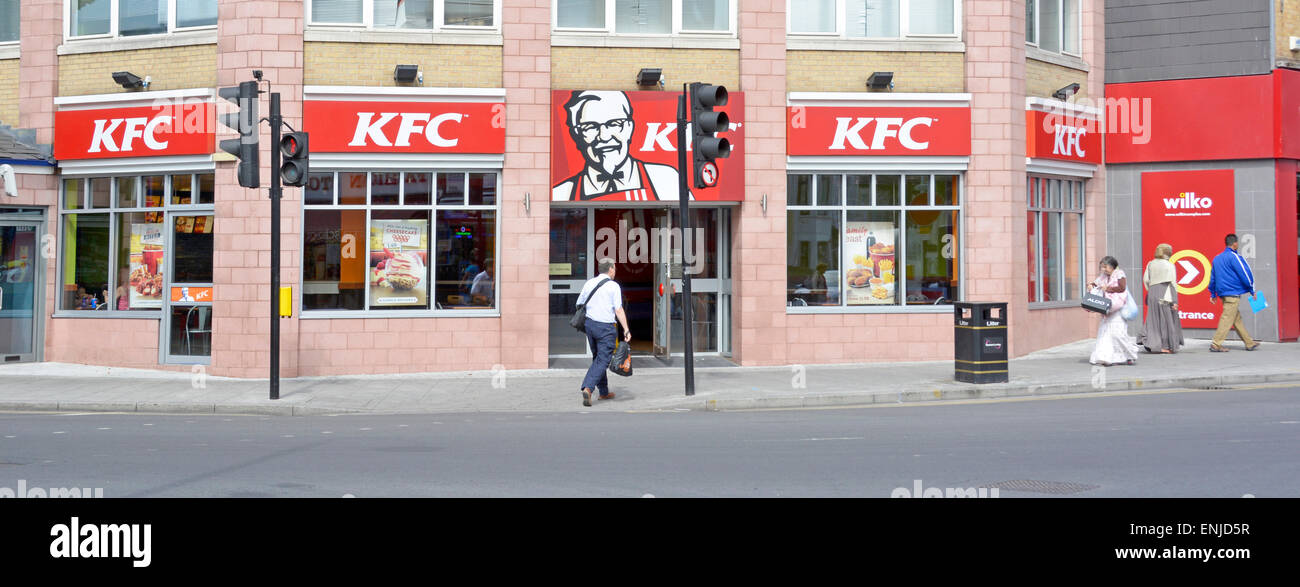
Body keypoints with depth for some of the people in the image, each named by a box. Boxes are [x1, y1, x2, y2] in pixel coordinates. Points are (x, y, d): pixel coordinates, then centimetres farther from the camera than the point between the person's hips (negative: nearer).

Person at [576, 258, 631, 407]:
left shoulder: (589, 283, 7)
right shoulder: (613, 286, -7)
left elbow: (579, 304, 13)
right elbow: (619, 310, -13)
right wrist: (626, 330, -12)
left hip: (590, 323, 6)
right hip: (606, 327, -6)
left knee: (597, 358, 18)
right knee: (603, 360, -4)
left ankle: (603, 392, 23)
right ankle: (588, 388, -21)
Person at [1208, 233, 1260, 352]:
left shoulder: (1217, 258, 15)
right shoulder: (1234, 257, -9)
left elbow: (1212, 278, 19)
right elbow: (1245, 274, -10)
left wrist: (1213, 294, 23)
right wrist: (1252, 290, -1)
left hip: (1222, 293, 8)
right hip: (1233, 293, -8)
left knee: (1237, 318, 12)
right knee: (1227, 318, -8)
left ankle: (1249, 343, 18)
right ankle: (1216, 344, -13)